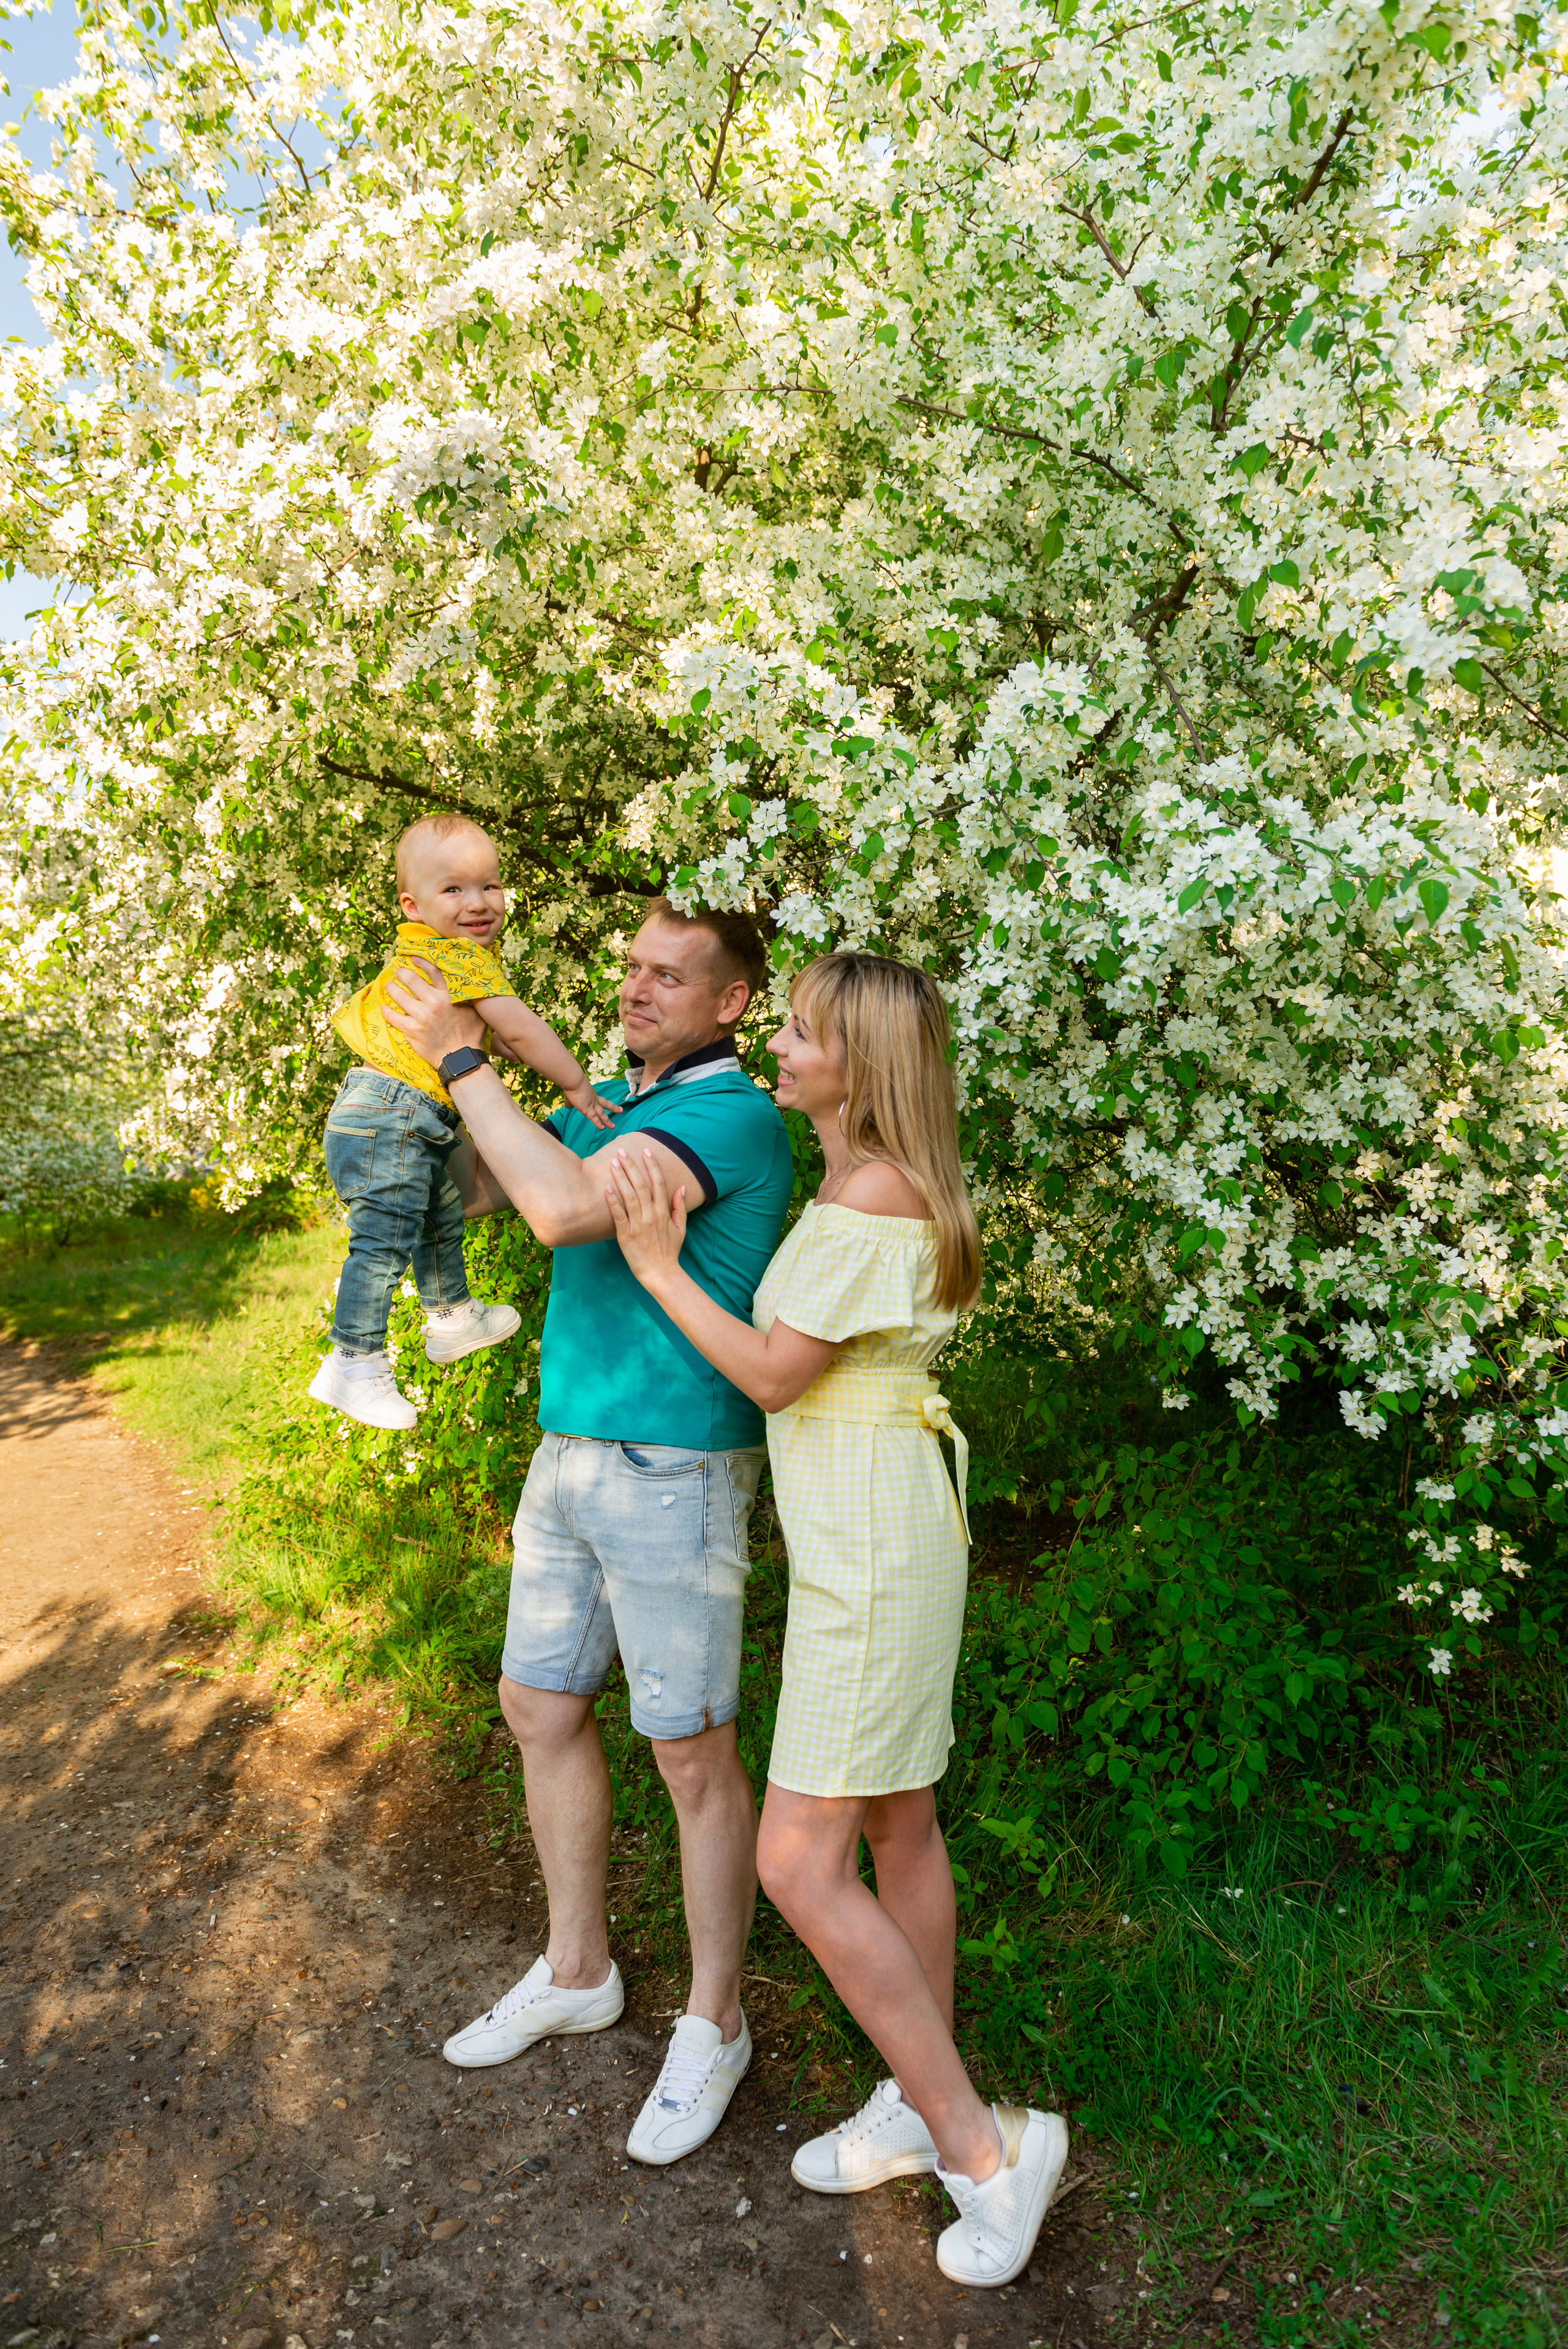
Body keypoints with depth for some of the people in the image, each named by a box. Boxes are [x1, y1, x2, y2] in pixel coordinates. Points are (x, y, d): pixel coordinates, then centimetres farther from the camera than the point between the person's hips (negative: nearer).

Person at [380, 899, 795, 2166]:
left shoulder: (733, 1117, -17)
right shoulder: (612, 1107, 11)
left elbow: (566, 1209, -30)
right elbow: (481, 1188, 14)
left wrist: (462, 1057, -20)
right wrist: (445, 1050, 1)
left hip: (675, 1475, -9)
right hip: (570, 1457, 9)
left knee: (694, 1757, 4)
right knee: (540, 1709, 18)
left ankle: (712, 2026, 26)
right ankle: (577, 1972, 39)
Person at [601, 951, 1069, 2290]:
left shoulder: (873, 1196, -20)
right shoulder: (872, 1186, 10)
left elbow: (772, 1375, -17)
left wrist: (659, 1267, -10)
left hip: (872, 1552, -10)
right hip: (871, 1539, 10)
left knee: (801, 1864, -3)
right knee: (899, 1830, 19)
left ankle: (983, 2147, 11)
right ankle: (924, 2106, 36)